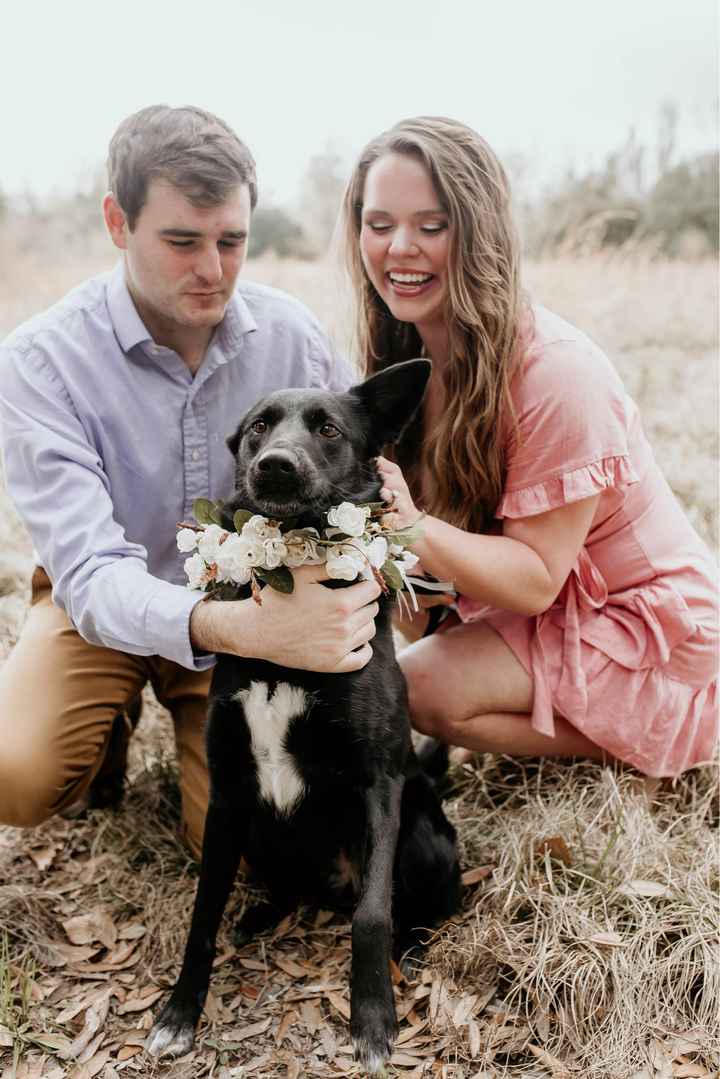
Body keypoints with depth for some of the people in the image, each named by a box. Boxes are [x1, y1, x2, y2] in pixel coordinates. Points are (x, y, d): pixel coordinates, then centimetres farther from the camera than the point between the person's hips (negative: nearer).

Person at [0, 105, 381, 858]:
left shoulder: (291, 334, -14)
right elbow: (92, 574, -30)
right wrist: (243, 629, -49)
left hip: (253, 608, 1)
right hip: (107, 609, -1)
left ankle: (193, 725, 17)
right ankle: (112, 723, 8)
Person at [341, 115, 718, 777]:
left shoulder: (556, 371, -28)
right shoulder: (406, 359, -4)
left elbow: (538, 579, -25)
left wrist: (413, 527, -40)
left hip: (648, 634, -8)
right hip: (520, 597, 8)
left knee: (420, 685, -24)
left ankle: (627, 748, -2)